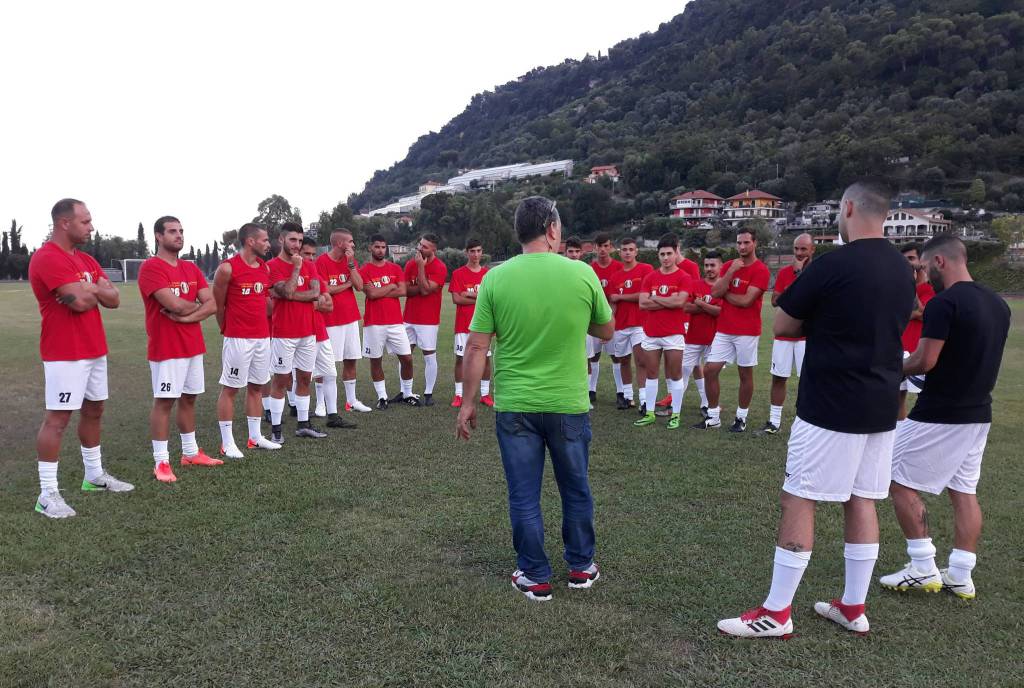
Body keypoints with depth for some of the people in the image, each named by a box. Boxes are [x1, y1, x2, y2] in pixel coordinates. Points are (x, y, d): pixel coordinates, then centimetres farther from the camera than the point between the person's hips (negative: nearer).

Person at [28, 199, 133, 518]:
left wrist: (88, 289, -11)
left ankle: (95, 475, 30)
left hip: (95, 349, 9)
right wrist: (95, 291, -1)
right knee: (57, 418, -6)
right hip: (66, 354, -9)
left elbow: (113, 299, 8)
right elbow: (80, 302, -23)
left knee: (94, 410, 16)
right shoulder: (47, 258, -15)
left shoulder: (87, 261, 14)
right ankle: (47, 494, -1)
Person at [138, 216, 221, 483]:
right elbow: (175, 304, -22)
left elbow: (212, 304, 3)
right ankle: (161, 462, 4)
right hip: (166, 348, -7)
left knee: (189, 398, 14)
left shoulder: (191, 268, 12)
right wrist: (197, 305, -2)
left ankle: (190, 453, 25)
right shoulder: (151, 267, -11)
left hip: (194, 346, 7)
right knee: (164, 402, -3)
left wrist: (185, 316, -13)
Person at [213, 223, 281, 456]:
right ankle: (227, 443, 7)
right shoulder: (227, 268, -12)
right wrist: (229, 331, 7)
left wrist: (266, 325, 14)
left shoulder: (265, 268, 9)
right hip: (238, 339, -7)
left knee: (257, 386, 13)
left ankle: (255, 437, 23)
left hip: (262, 337, 7)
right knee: (230, 388, 1)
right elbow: (217, 305, -3)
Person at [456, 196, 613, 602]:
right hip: (568, 405, 1)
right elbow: (606, 332, 7)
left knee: (524, 497, 11)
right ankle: (581, 567, 33)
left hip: (514, 407, 0)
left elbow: (476, 347, -6)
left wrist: (468, 402, 3)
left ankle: (535, 578, 21)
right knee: (576, 491, 19)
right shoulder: (582, 274, -7)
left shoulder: (496, 278, -7)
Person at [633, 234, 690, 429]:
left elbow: (680, 301, -19)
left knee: (675, 375, 3)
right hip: (650, 333, 4)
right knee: (651, 374, 10)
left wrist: (655, 298, -8)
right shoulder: (650, 278, 7)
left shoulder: (683, 278, -4)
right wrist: (669, 301, -11)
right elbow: (642, 304, -4)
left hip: (674, 334, -4)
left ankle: (675, 415, 11)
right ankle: (650, 413, 18)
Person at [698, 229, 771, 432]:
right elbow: (715, 292, -4)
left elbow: (746, 300, -17)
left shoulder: (761, 270, -9)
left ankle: (741, 418, 18)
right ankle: (713, 416, 13)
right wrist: (731, 272, -13)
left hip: (747, 331, -5)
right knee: (710, 371, 2)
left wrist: (725, 293, -3)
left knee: (745, 374, 5)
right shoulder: (728, 266, 8)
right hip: (724, 330, 5)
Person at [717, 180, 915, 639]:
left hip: (830, 406, -8)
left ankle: (776, 613, 6)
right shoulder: (903, 270, 9)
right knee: (862, 501, 14)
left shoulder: (833, 264, -15)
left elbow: (781, 325, -7)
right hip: (881, 407, 8)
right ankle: (853, 608, 24)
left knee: (798, 499, -1)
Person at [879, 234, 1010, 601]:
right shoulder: (997, 303, 9)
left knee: (901, 482, 4)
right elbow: (981, 358, 16)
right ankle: (961, 576, 19)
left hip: (938, 415, -8)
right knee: (964, 491, 14)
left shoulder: (943, 303, -19)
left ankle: (923, 569, 8)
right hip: (978, 415, 8)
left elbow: (925, 361, -21)